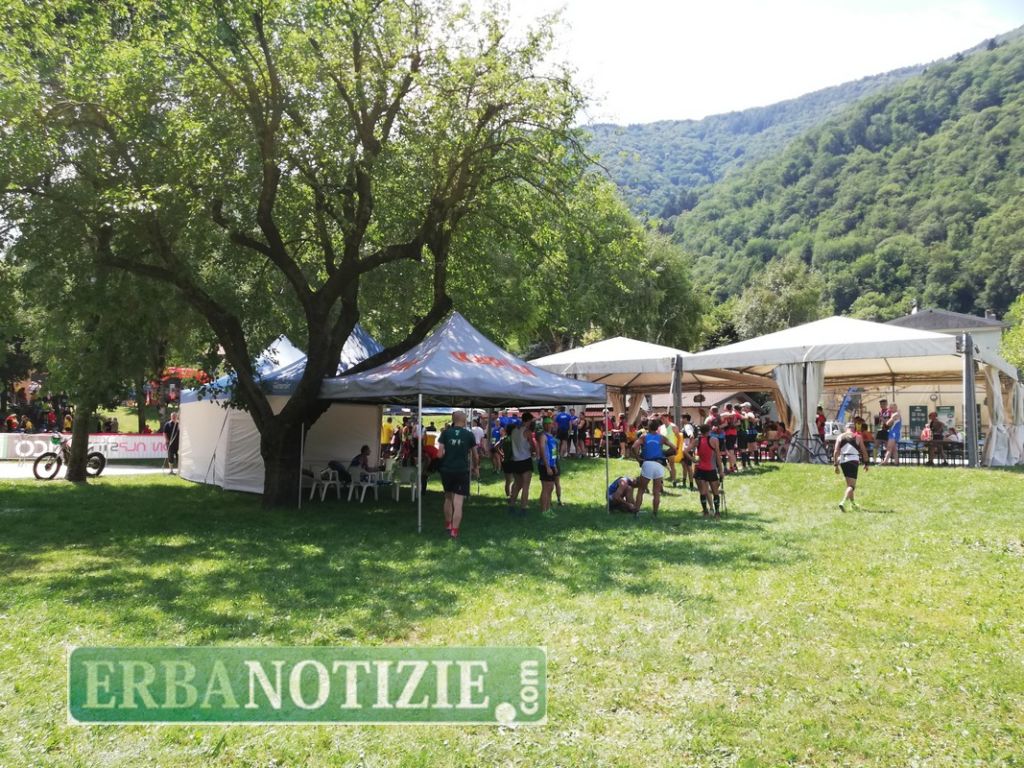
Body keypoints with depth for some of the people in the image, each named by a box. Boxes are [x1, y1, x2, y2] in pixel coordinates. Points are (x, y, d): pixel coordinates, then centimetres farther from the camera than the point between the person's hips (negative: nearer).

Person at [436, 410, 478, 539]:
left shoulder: (445, 433, -1)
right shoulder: (469, 435, -2)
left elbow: (440, 453, -7)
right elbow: (474, 455, 8)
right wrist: (476, 468, 25)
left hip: (447, 469, 2)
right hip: (462, 470, -2)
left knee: (448, 498, 22)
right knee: (458, 503, -2)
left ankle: (448, 525, 33)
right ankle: (454, 531, -7)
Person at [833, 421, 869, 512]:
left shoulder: (840, 437, 9)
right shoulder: (858, 437, 4)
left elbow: (836, 451, 1)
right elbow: (864, 451, 3)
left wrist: (836, 465, 3)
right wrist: (866, 463, 13)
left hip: (842, 461, 4)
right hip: (853, 461, -4)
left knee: (849, 484, 22)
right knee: (852, 485, -8)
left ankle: (852, 503, 31)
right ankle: (843, 503, -27)